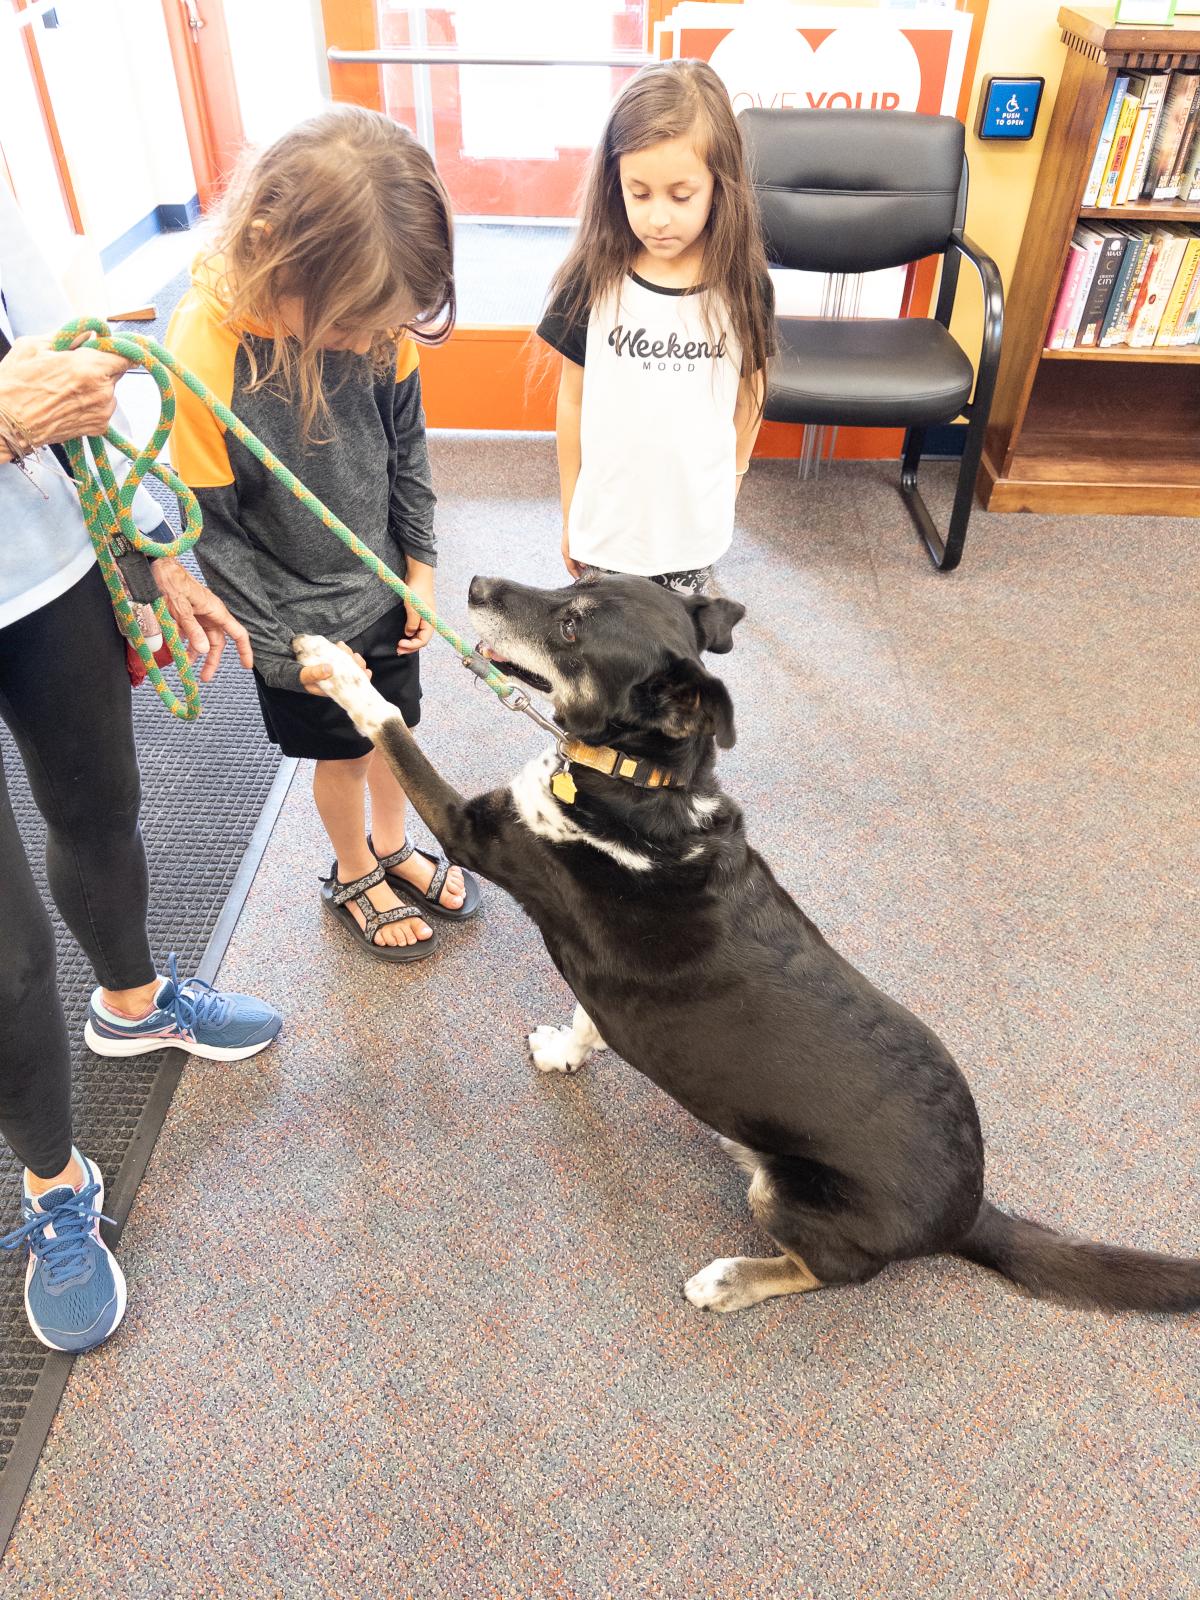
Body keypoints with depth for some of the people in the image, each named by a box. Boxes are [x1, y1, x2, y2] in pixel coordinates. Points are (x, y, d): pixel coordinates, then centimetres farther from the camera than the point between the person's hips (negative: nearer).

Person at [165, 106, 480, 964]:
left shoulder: (373, 317, -14)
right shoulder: (206, 347, -28)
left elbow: (406, 446, 1)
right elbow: (212, 528, -19)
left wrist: (420, 564, -1)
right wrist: (288, 645, -17)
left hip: (385, 588, 4)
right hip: (301, 616, -4)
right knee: (343, 752, 14)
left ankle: (393, 848, 49)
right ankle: (354, 877, 43)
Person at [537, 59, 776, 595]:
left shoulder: (744, 287, -9)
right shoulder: (592, 280, -10)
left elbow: (749, 392, 5)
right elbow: (572, 400, -2)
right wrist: (569, 513, 4)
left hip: (696, 523, 1)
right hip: (607, 520, 0)